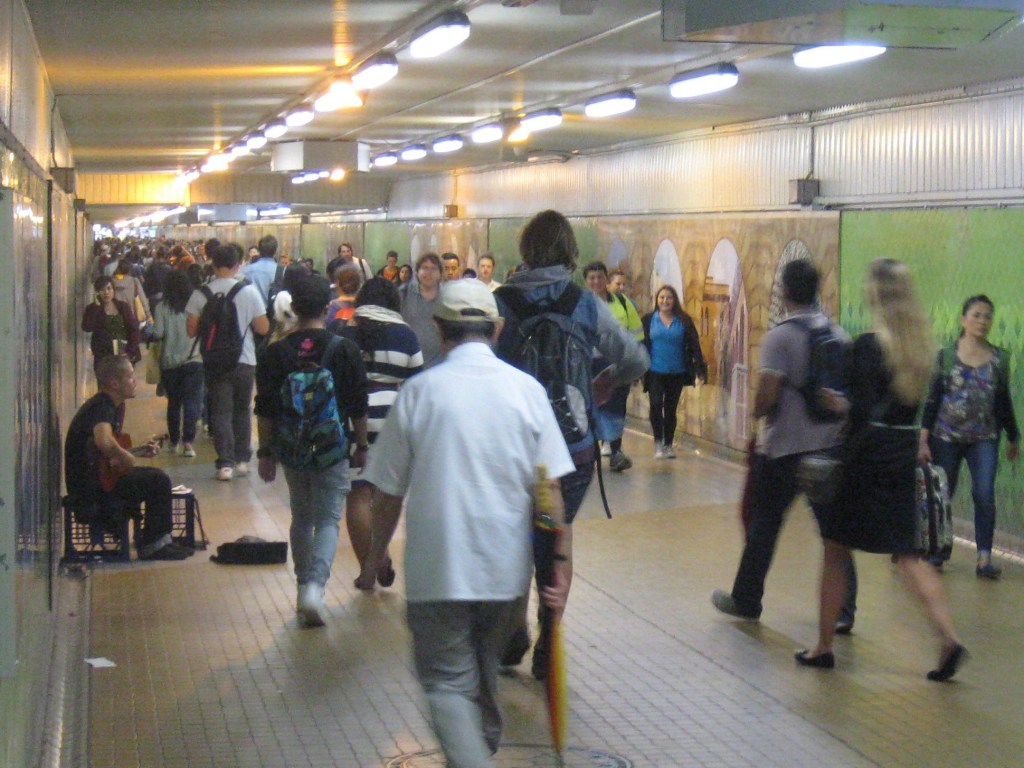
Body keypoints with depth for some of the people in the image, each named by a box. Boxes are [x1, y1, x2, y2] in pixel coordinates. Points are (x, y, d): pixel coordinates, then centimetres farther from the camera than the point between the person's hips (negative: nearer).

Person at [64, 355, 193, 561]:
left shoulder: (115, 406, 13)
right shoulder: (101, 407, -20)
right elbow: (104, 442, -40)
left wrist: (141, 451, 13)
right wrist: (127, 458, -24)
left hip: (98, 478, 11)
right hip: (89, 489, -11)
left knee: (155, 477, 19)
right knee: (158, 480, -15)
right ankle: (152, 545, -4)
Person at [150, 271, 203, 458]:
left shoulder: (162, 308, -5)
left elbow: (158, 334, -9)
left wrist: (149, 335, 12)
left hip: (169, 362, 1)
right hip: (193, 360, -1)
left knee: (173, 402, 16)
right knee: (192, 402, -2)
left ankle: (174, 441, 24)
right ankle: (188, 442, -14)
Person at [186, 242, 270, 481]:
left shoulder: (200, 294, -6)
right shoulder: (249, 292, -7)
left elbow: (191, 330, -4)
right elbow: (263, 328, -5)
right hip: (244, 361, 1)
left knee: (220, 412, 3)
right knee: (242, 410, 16)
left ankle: (225, 463, -5)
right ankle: (242, 459, 21)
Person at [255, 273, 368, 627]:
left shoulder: (275, 354, -2)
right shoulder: (344, 350, -6)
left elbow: (265, 411, 0)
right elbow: (358, 407, -2)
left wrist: (265, 452, 8)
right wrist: (361, 447, 8)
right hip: (332, 451, -2)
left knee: (301, 519, 18)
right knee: (328, 520, 1)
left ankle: (304, 587, 25)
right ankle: (315, 586, -18)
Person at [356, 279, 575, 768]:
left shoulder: (419, 391, -7)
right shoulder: (527, 389, -3)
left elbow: (388, 493, -1)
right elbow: (548, 488, -6)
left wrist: (374, 561, 11)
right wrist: (560, 558, 0)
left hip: (438, 568, -3)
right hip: (505, 564, 4)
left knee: (448, 682, 3)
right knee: (484, 670, 24)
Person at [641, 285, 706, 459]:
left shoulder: (684, 321, 3)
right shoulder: (648, 320, 2)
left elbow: (694, 345, 1)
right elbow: (641, 345, 3)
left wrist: (700, 368, -7)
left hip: (677, 373, 1)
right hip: (655, 372, -1)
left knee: (671, 409, 8)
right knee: (656, 405, -13)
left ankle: (668, 445, 20)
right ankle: (658, 443, 1)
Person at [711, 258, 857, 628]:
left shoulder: (780, 337, -14)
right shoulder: (838, 334, 4)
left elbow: (766, 394, -19)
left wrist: (758, 411, 1)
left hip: (784, 449, -5)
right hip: (831, 445, 5)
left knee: (763, 526, 10)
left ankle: (746, 600, 23)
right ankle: (842, 611, 8)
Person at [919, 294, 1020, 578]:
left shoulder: (1000, 359, 4)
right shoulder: (946, 356, 0)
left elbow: (1004, 401, 13)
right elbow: (932, 399, 0)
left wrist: (1013, 438, 18)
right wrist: (923, 440, -5)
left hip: (984, 439, 1)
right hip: (946, 437, -1)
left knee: (984, 495, -10)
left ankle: (984, 557, -6)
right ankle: (937, 551, 19)